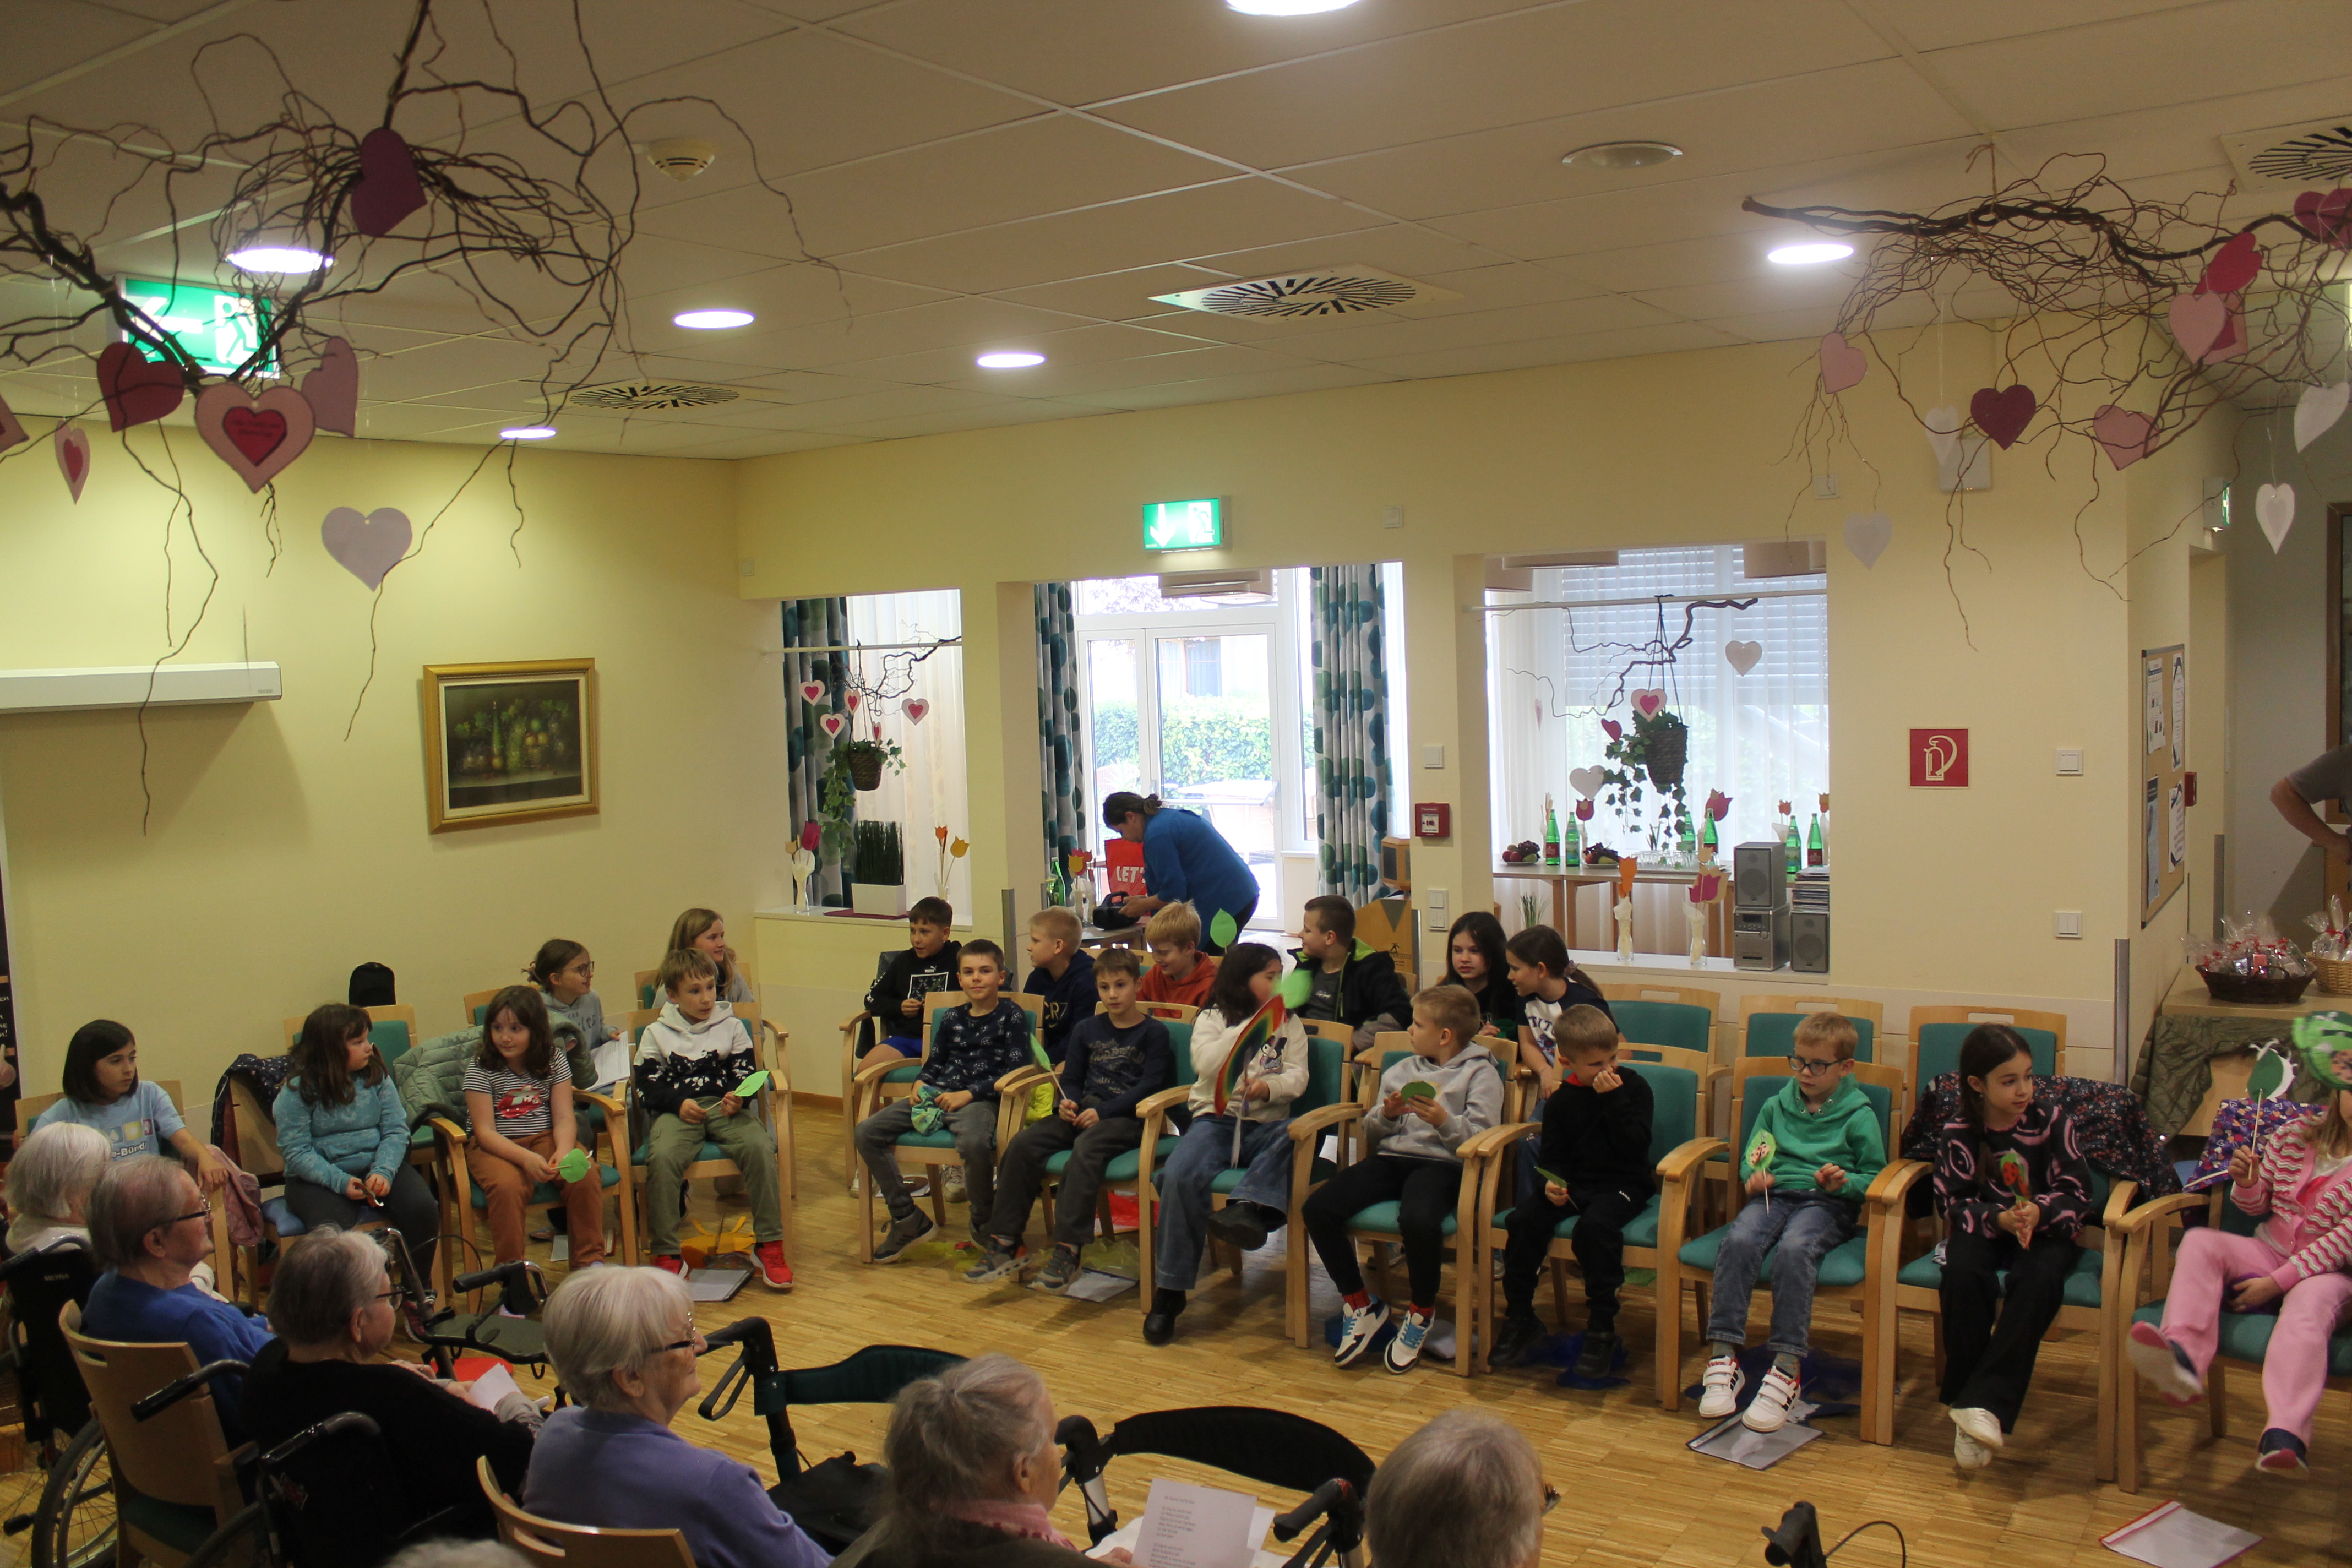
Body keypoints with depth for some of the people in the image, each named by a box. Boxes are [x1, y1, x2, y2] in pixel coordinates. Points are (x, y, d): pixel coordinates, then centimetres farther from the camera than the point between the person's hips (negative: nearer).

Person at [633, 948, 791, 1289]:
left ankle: (769, 1245, -22)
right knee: (662, 1157, -33)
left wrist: (738, 1099, -11)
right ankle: (667, 1255, -22)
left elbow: (747, 1075, 12)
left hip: (725, 1107, 1)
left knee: (759, 1147, -30)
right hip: (677, 1111, -1)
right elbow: (647, 1088, 7)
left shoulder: (732, 1027, 16)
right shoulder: (656, 1034, 14)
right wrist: (679, 1104, -12)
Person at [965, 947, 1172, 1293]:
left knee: (1086, 1148, -38)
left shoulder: (1154, 1032, 3)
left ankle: (1067, 1251, -40)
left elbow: (1150, 1085, -7)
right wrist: (1067, 1103, -4)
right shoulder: (1087, 1029, 19)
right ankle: (1005, 1243, -17)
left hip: (1128, 1118, -6)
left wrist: (1103, 1112, -17)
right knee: (1023, 1144, -19)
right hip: (1084, 1110, 6)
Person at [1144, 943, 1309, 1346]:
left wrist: (1269, 1086, -19)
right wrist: (1248, 1028, -13)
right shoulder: (1212, 1019, 9)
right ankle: (1169, 1290, -21)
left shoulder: (1289, 1025, 14)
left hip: (1266, 1124, 2)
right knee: (1181, 1175, -29)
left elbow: (1298, 1078, 2)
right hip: (1216, 1119, -2)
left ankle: (1248, 1207, -47)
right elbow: (1206, 1065, -10)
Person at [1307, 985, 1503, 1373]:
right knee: (1318, 1208, -19)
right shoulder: (1401, 1070, 23)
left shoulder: (1481, 1073, 6)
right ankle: (1361, 1305, 0)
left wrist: (1444, 1121, -20)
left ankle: (1421, 1311, -7)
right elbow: (1372, 1132, 21)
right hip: (1391, 1157, 6)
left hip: (1441, 1164, -5)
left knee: (1418, 1220, -39)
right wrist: (1385, 1115, 0)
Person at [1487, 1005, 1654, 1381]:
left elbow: (1634, 1146, -13)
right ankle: (1519, 1319, -7)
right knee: (1526, 1218, -23)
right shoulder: (1561, 1102, 8)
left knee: (1595, 1226, -36)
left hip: (1622, 1184, -3)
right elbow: (1552, 1155, 11)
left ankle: (1602, 1328, -21)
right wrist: (1553, 1183, -11)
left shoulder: (1634, 1087, -1)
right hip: (1574, 1183, 4)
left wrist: (1613, 1099, -19)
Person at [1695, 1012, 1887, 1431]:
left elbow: (1875, 1178, 8)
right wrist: (1754, 1175, 0)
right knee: (1739, 1241, -31)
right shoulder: (1777, 1106, 17)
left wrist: (1844, 1181, -13)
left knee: (1794, 1249, -37)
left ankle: (1785, 1372, -36)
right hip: (1774, 1193, 3)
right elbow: (1749, 1157, 23)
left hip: (1827, 1204, -3)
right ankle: (1723, 1359, -32)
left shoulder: (1859, 1116, 6)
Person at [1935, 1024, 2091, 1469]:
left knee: (2040, 1277, -34)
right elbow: (1955, 1202, -5)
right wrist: (2000, 1219, -26)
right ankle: (1963, 1398, -23)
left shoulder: (2053, 1123, -4)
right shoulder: (1959, 1135, -4)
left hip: (2047, 1230, 0)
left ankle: (1988, 1402, -34)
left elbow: (2076, 1192, -5)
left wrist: (2039, 1213, -26)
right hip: (1985, 1229, 0)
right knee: (1963, 1271, -33)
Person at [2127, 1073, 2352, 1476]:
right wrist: (2246, 1183, -7)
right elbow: (2258, 1207, 18)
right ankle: (2184, 1357, -49)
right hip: (2268, 1253, 5)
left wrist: (2276, 1283, -20)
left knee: (2308, 1307, -38)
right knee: (2200, 1241, -22)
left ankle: (2284, 1436, -57)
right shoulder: (2292, 1137, 7)